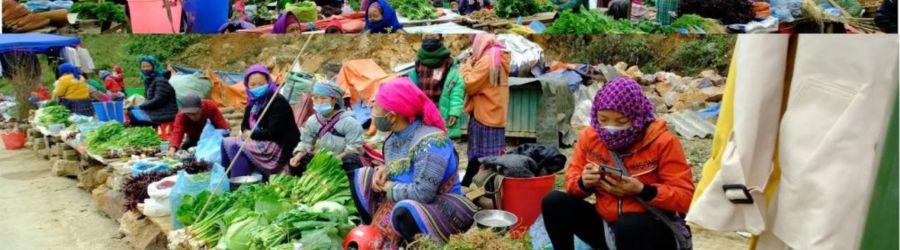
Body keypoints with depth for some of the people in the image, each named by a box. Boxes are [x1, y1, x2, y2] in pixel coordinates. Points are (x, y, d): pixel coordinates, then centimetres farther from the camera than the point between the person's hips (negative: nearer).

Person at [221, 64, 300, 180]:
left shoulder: (278, 103, -14)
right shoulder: (253, 102, 11)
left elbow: (273, 133, -20)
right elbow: (244, 125, 14)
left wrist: (252, 134, -10)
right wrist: (247, 133, -9)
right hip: (262, 144, 9)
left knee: (232, 145, -18)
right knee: (226, 142, -1)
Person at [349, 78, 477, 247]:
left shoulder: (430, 142, -28)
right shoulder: (398, 133, -2)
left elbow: (422, 193, -33)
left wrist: (388, 186, -18)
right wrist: (384, 170, -8)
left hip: (441, 207, -9)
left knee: (405, 211, -39)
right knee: (359, 176, 5)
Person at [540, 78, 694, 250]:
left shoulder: (663, 141, -13)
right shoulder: (590, 136, -2)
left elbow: (686, 197, -15)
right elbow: (572, 178, 5)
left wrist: (642, 191, -30)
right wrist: (584, 183, -20)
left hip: (652, 228, -4)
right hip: (605, 224, 4)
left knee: (629, 225, -39)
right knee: (554, 202, -15)